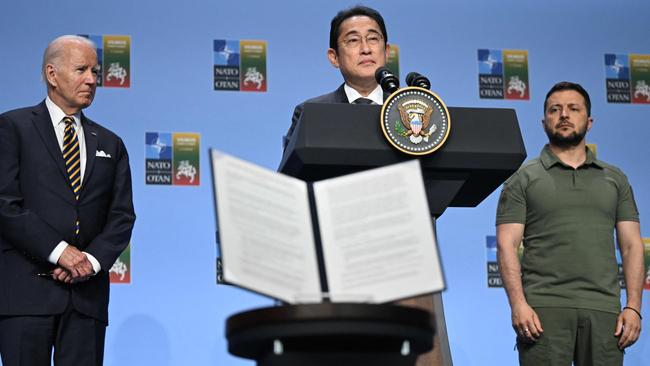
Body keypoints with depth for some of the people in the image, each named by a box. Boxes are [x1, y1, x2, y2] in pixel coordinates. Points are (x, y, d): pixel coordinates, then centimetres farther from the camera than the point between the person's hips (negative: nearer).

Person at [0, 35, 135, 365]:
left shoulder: (110, 144, 18)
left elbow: (122, 215, 10)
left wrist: (93, 260, -8)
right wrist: (59, 251, -14)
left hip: (87, 292, 4)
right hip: (27, 289, -4)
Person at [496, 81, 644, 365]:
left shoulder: (615, 179, 17)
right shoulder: (523, 179, 9)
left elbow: (631, 246, 13)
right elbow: (507, 246, 1)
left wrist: (633, 307, 1)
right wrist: (518, 304, -12)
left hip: (603, 309, 3)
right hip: (544, 309, -2)